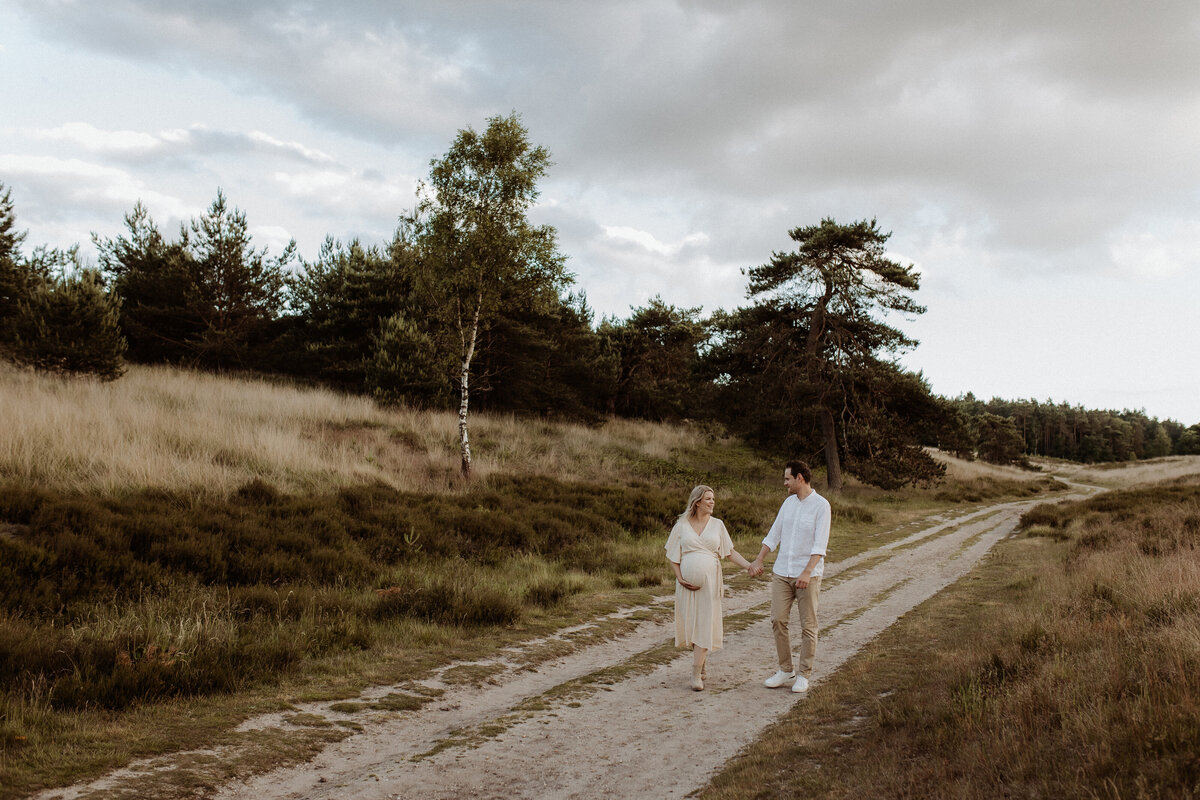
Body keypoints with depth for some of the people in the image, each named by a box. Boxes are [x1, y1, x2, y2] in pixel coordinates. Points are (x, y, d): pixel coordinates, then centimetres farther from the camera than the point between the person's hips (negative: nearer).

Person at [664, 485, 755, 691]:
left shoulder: (717, 525, 6)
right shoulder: (682, 525, 2)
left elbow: (730, 552, 8)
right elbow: (672, 556, 4)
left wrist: (749, 565, -6)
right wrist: (680, 578, -7)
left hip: (710, 581, 0)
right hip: (688, 583, 0)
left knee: (705, 624, -6)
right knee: (691, 623, 4)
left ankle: (696, 674, -5)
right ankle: (702, 661, 26)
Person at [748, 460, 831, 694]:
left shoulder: (821, 505, -9)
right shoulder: (788, 502, 10)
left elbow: (820, 545, -16)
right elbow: (774, 534, 16)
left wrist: (807, 572, -25)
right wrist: (759, 560, 9)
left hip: (807, 574, -5)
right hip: (782, 572, 6)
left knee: (808, 626, 2)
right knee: (778, 620, 2)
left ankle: (803, 675, 11)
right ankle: (785, 670, 13)